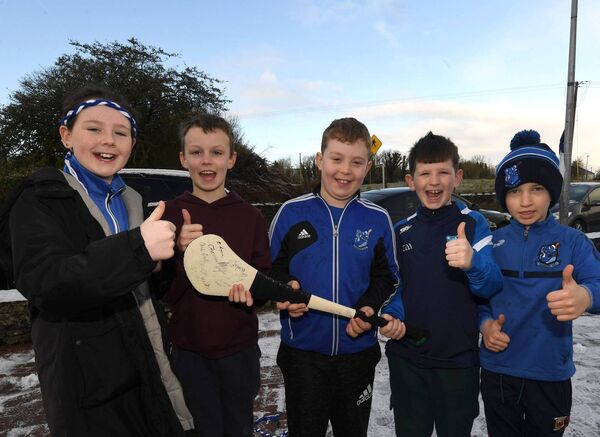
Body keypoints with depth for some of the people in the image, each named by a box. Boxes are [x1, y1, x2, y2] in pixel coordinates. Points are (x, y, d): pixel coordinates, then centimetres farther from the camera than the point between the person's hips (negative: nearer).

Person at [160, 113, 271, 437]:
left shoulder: (250, 216, -2)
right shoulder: (170, 215, -5)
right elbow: (164, 295, -7)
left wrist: (250, 289, -18)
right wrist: (180, 252, -25)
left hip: (240, 349, 1)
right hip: (190, 352, -1)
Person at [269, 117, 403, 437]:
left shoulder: (378, 219, -4)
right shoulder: (291, 212, -7)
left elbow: (386, 277, 5)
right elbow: (272, 269, 3)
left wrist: (370, 306, -12)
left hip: (358, 351, 2)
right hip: (301, 350, -1)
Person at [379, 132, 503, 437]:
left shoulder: (474, 224, -7)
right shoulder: (401, 231, 2)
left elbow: (492, 287, -17)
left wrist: (473, 264, -38)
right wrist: (391, 316, -10)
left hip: (458, 360, -3)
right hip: (405, 358, 3)